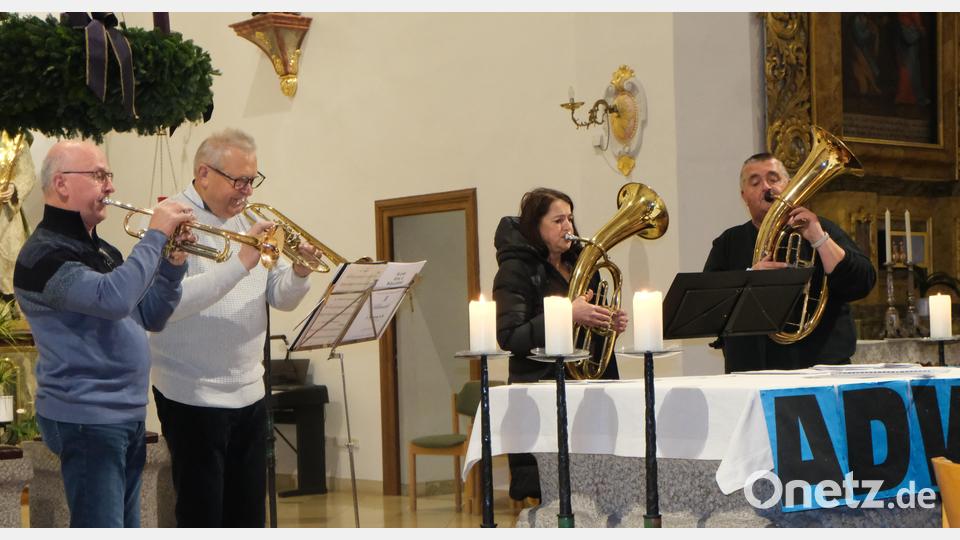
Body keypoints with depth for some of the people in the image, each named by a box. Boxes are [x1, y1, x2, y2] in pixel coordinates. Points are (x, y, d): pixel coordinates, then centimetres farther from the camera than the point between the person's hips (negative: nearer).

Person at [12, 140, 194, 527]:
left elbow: (149, 317, 18)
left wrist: (174, 263, 3)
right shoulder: (44, 254, -14)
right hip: (86, 419, -10)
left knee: (126, 528, 16)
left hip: (128, 416, 10)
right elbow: (113, 298, -30)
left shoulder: (102, 251, 16)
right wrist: (156, 234, -21)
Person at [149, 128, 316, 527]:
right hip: (194, 399, -7)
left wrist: (299, 273, -12)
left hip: (249, 394, 7)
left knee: (247, 516, 13)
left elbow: (281, 298, 10)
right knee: (201, 516, 0)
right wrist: (242, 262, -28)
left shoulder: (248, 220, 12)